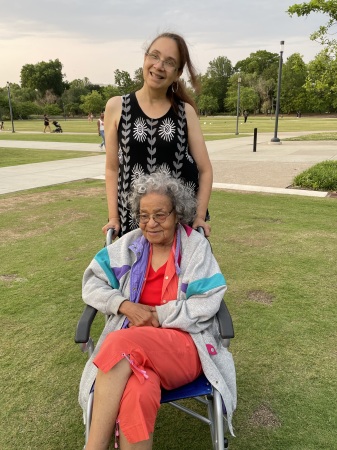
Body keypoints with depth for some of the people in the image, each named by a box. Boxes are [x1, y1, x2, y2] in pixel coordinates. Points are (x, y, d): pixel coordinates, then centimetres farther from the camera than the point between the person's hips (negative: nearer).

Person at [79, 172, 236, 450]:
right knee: (138, 394, -35)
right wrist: (125, 305, -8)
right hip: (134, 340, 2)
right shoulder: (129, 245, 10)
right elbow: (92, 285, 10)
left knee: (120, 344, -33)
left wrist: (157, 315, -11)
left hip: (186, 344, -2)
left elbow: (207, 304, -3)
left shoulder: (196, 246, 2)